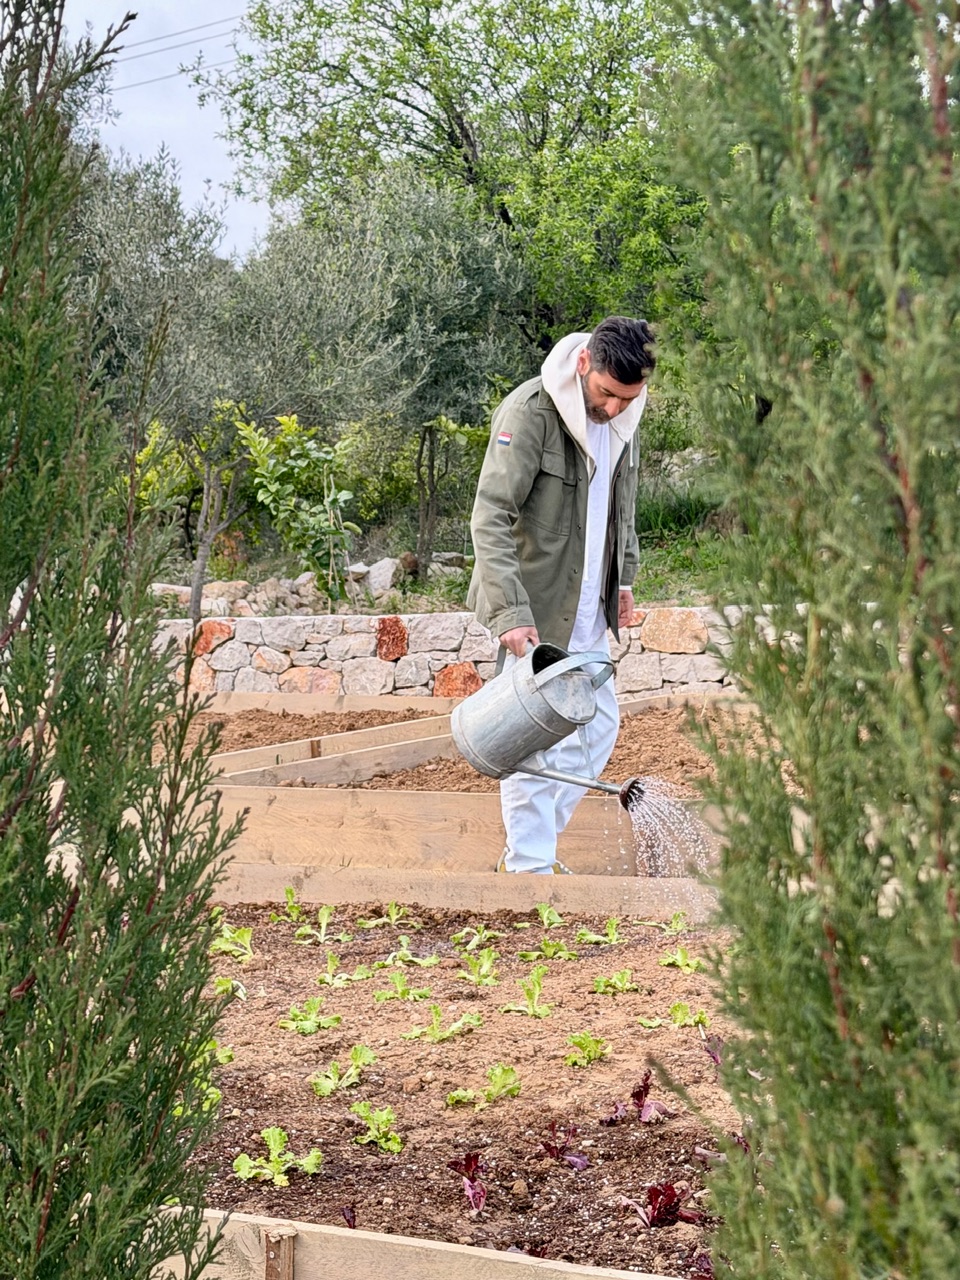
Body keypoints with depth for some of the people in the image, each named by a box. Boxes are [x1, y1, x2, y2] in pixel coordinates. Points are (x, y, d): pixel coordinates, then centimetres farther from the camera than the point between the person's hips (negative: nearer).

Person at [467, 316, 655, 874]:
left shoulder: (625, 414, 4)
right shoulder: (529, 411, -20)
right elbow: (490, 518, -24)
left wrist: (624, 577, 15)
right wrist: (509, 611, -31)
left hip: (588, 607, 8)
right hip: (534, 605, -8)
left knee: (599, 723, 12)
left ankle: (534, 843, 25)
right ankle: (529, 868, 3)